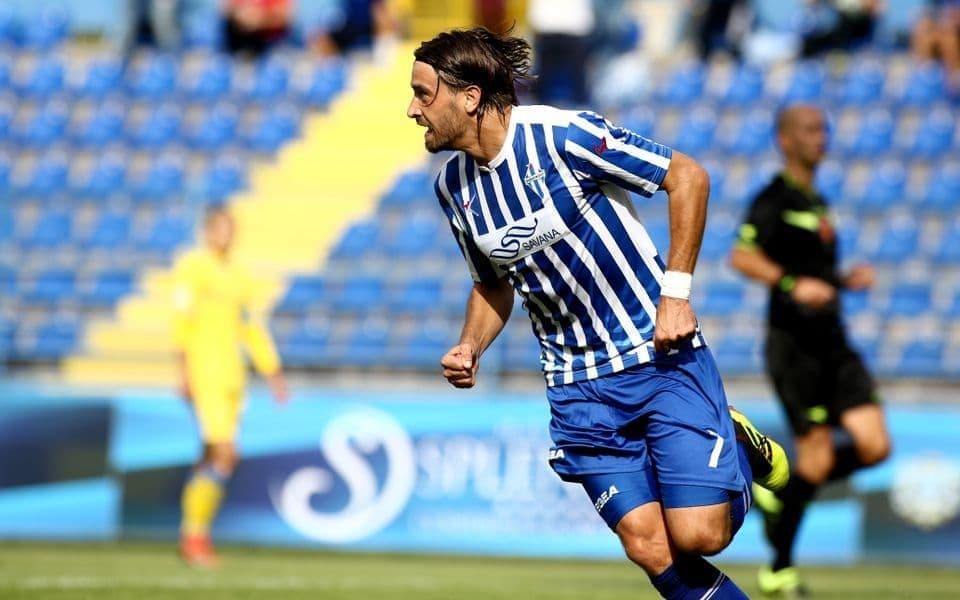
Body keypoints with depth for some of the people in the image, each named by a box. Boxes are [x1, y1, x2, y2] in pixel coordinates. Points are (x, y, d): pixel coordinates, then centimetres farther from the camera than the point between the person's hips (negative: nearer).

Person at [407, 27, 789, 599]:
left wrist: (675, 291, -14)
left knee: (698, 536, -14)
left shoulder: (562, 134, -16)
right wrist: (470, 348, 0)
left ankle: (740, 446, 16)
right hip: (578, 385, 5)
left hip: (660, 353, -5)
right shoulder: (453, 187, 4)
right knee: (650, 549, -9)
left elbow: (688, 176, -10)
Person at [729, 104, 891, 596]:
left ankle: (779, 494, 16)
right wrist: (791, 284, -31)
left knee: (874, 447, -4)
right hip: (793, 345, -8)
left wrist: (846, 280, 12)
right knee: (817, 457, -9)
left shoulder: (817, 202, 18)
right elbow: (742, 256, -21)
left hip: (832, 343, 8)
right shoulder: (773, 200, -8)